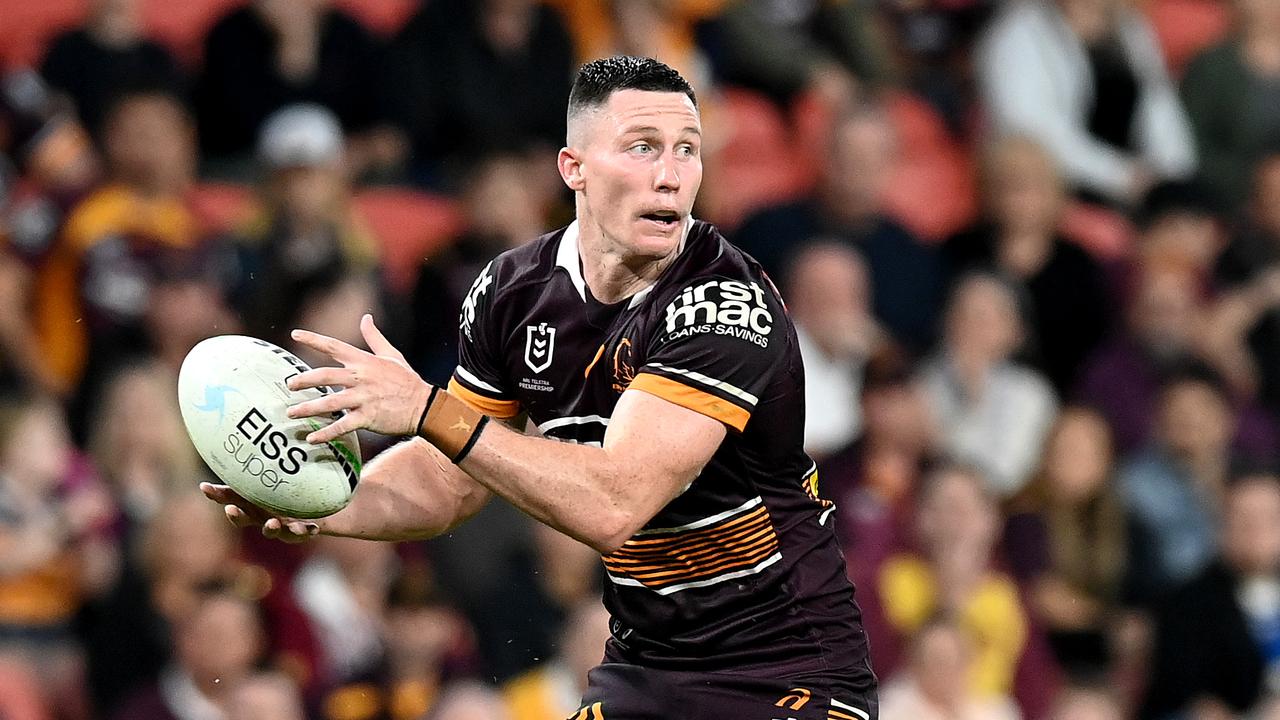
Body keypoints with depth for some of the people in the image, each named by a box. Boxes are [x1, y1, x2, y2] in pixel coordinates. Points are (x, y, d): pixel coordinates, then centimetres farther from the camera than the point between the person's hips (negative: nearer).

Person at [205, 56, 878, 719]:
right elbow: (448, 479, 11)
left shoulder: (729, 306, -22)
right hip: (643, 664, 5)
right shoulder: (514, 291, -2)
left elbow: (613, 505, -31)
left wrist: (429, 410, -31)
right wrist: (319, 509, -8)